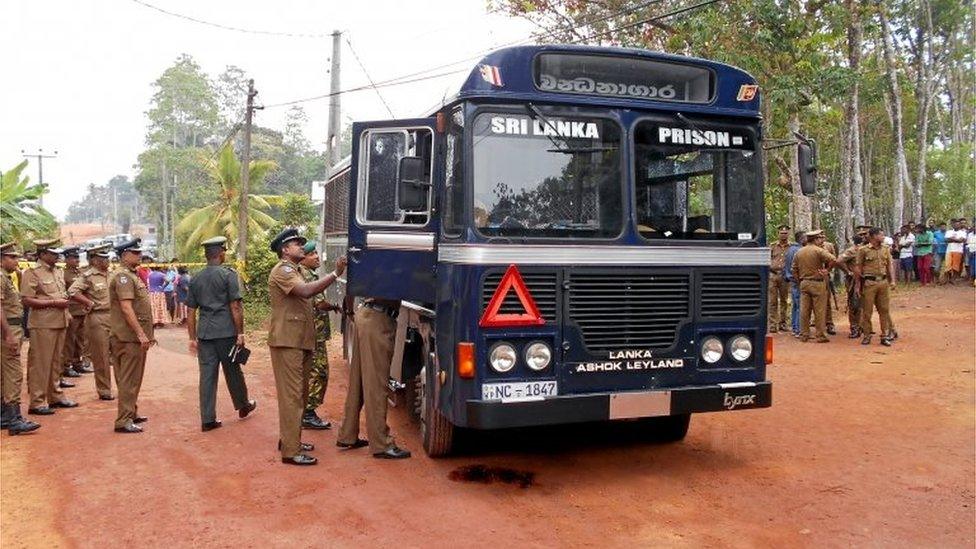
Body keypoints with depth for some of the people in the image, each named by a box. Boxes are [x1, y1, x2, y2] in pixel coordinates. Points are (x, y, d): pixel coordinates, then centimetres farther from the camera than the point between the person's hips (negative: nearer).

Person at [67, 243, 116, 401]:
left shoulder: (110, 274, 11)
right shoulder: (88, 276, -9)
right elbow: (72, 292, -21)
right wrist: (90, 303, -16)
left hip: (112, 317, 6)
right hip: (97, 318, -6)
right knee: (101, 357, 2)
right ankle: (104, 391, 12)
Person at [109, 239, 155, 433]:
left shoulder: (132, 275, 19)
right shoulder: (123, 276, -13)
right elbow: (126, 308, -22)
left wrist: (148, 333, 22)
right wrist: (140, 334, -23)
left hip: (135, 337, 10)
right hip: (129, 337, -10)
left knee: (133, 379, 17)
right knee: (129, 380, -7)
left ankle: (132, 413, 26)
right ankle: (124, 421, -4)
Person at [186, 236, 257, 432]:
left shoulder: (196, 279, 9)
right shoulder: (228, 275, -6)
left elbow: (191, 311, 11)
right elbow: (235, 307, -11)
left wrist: (192, 338, 16)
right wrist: (240, 333, -5)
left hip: (204, 333, 4)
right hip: (226, 332, -4)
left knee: (207, 375, 4)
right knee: (233, 371, 12)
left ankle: (207, 420, 6)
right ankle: (243, 405, 31)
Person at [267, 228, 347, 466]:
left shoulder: (292, 271, 23)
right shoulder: (282, 270, -11)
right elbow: (306, 291, -27)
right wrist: (335, 274, -28)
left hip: (299, 342, 10)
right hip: (287, 342, -10)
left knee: (297, 393, 16)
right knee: (292, 395, -10)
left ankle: (290, 439, 26)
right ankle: (291, 451, -8)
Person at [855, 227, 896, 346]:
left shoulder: (885, 250, 11)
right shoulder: (863, 250, -4)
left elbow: (890, 265, 13)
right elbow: (857, 267, -2)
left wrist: (892, 280, 4)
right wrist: (860, 283, -4)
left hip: (883, 282, 5)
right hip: (869, 283, -4)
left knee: (884, 310, 7)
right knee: (867, 311, 2)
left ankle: (885, 336, 14)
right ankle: (866, 336, 11)